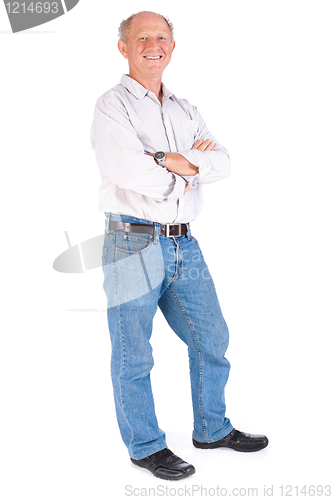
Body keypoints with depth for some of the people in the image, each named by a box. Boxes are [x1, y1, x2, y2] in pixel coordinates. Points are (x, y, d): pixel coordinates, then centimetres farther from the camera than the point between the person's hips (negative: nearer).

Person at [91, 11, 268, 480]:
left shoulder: (185, 110, 16)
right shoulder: (112, 106, -4)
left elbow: (221, 162, 2)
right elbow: (129, 169, -20)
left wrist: (174, 160, -15)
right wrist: (189, 166, -6)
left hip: (184, 243, 7)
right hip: (133, 243, -6)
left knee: (212, 338, 15)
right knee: (133, 355, 5)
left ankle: (212, 429, 33)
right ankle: (146, 446, 23)